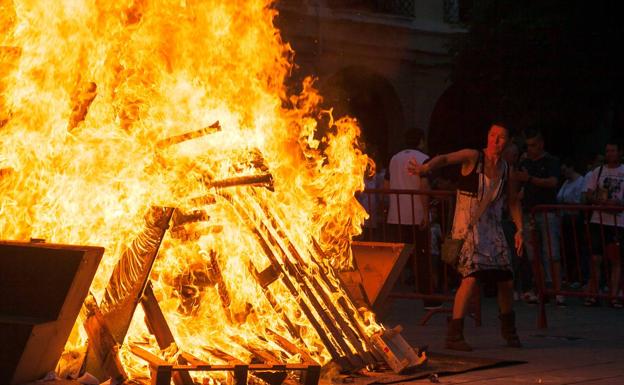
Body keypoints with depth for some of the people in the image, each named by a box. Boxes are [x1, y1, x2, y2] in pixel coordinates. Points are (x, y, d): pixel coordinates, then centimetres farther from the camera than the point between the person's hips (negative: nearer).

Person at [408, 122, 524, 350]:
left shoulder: (506, 169, 8)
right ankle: (454, 335, -15)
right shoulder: (473, 157, -9)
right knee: (472, 276, -21)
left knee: (506, 280, 7)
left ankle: (508, 329, 33)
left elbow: (513, 201, 17)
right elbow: (446, 159, -26)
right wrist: (427, 167, -47)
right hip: (468, 227, -6)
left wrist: (519, 229, 7)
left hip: (492, 227, 6)